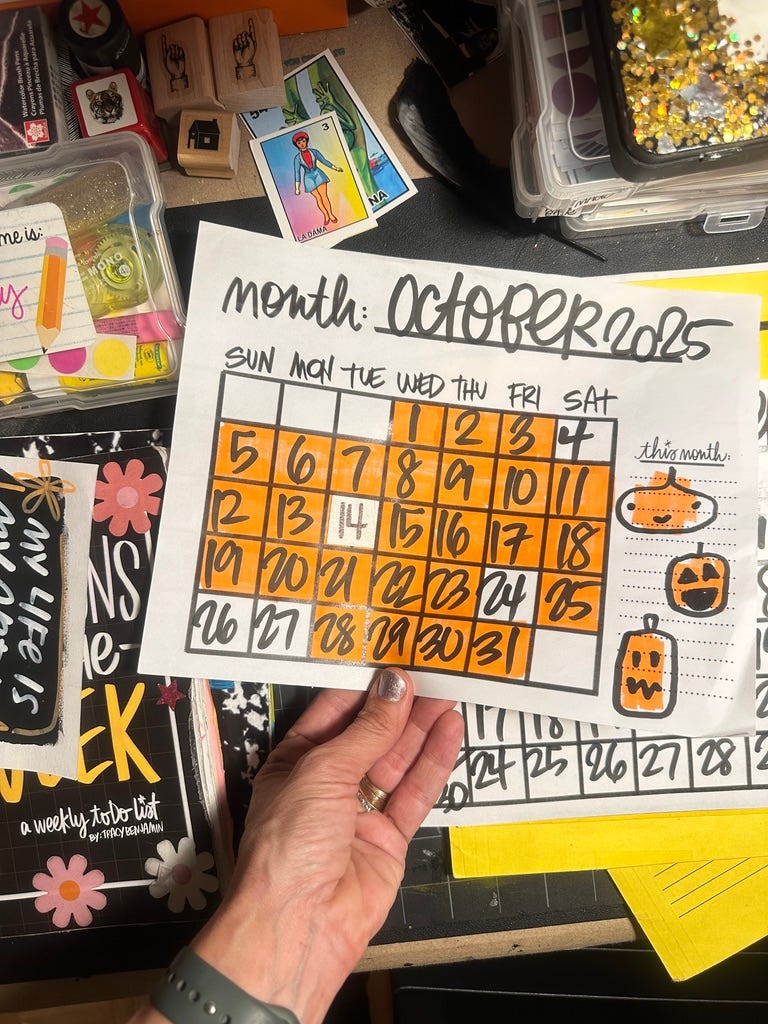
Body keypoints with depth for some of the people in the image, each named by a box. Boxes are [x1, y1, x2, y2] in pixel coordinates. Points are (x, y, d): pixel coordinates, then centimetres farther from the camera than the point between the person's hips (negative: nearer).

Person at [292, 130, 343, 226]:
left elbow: (324, 161, 6)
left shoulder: (314, 152, -2)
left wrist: (335, 168, 4)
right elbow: (297, 172, -5)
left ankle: (330, 214, -1)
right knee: (318, 198, 4)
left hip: (318, 174, 0)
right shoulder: (297, 158, -5)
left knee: (324, 196, -7)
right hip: (309, 178, 0)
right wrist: (297, 188, -8)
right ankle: (326, 215, 16)